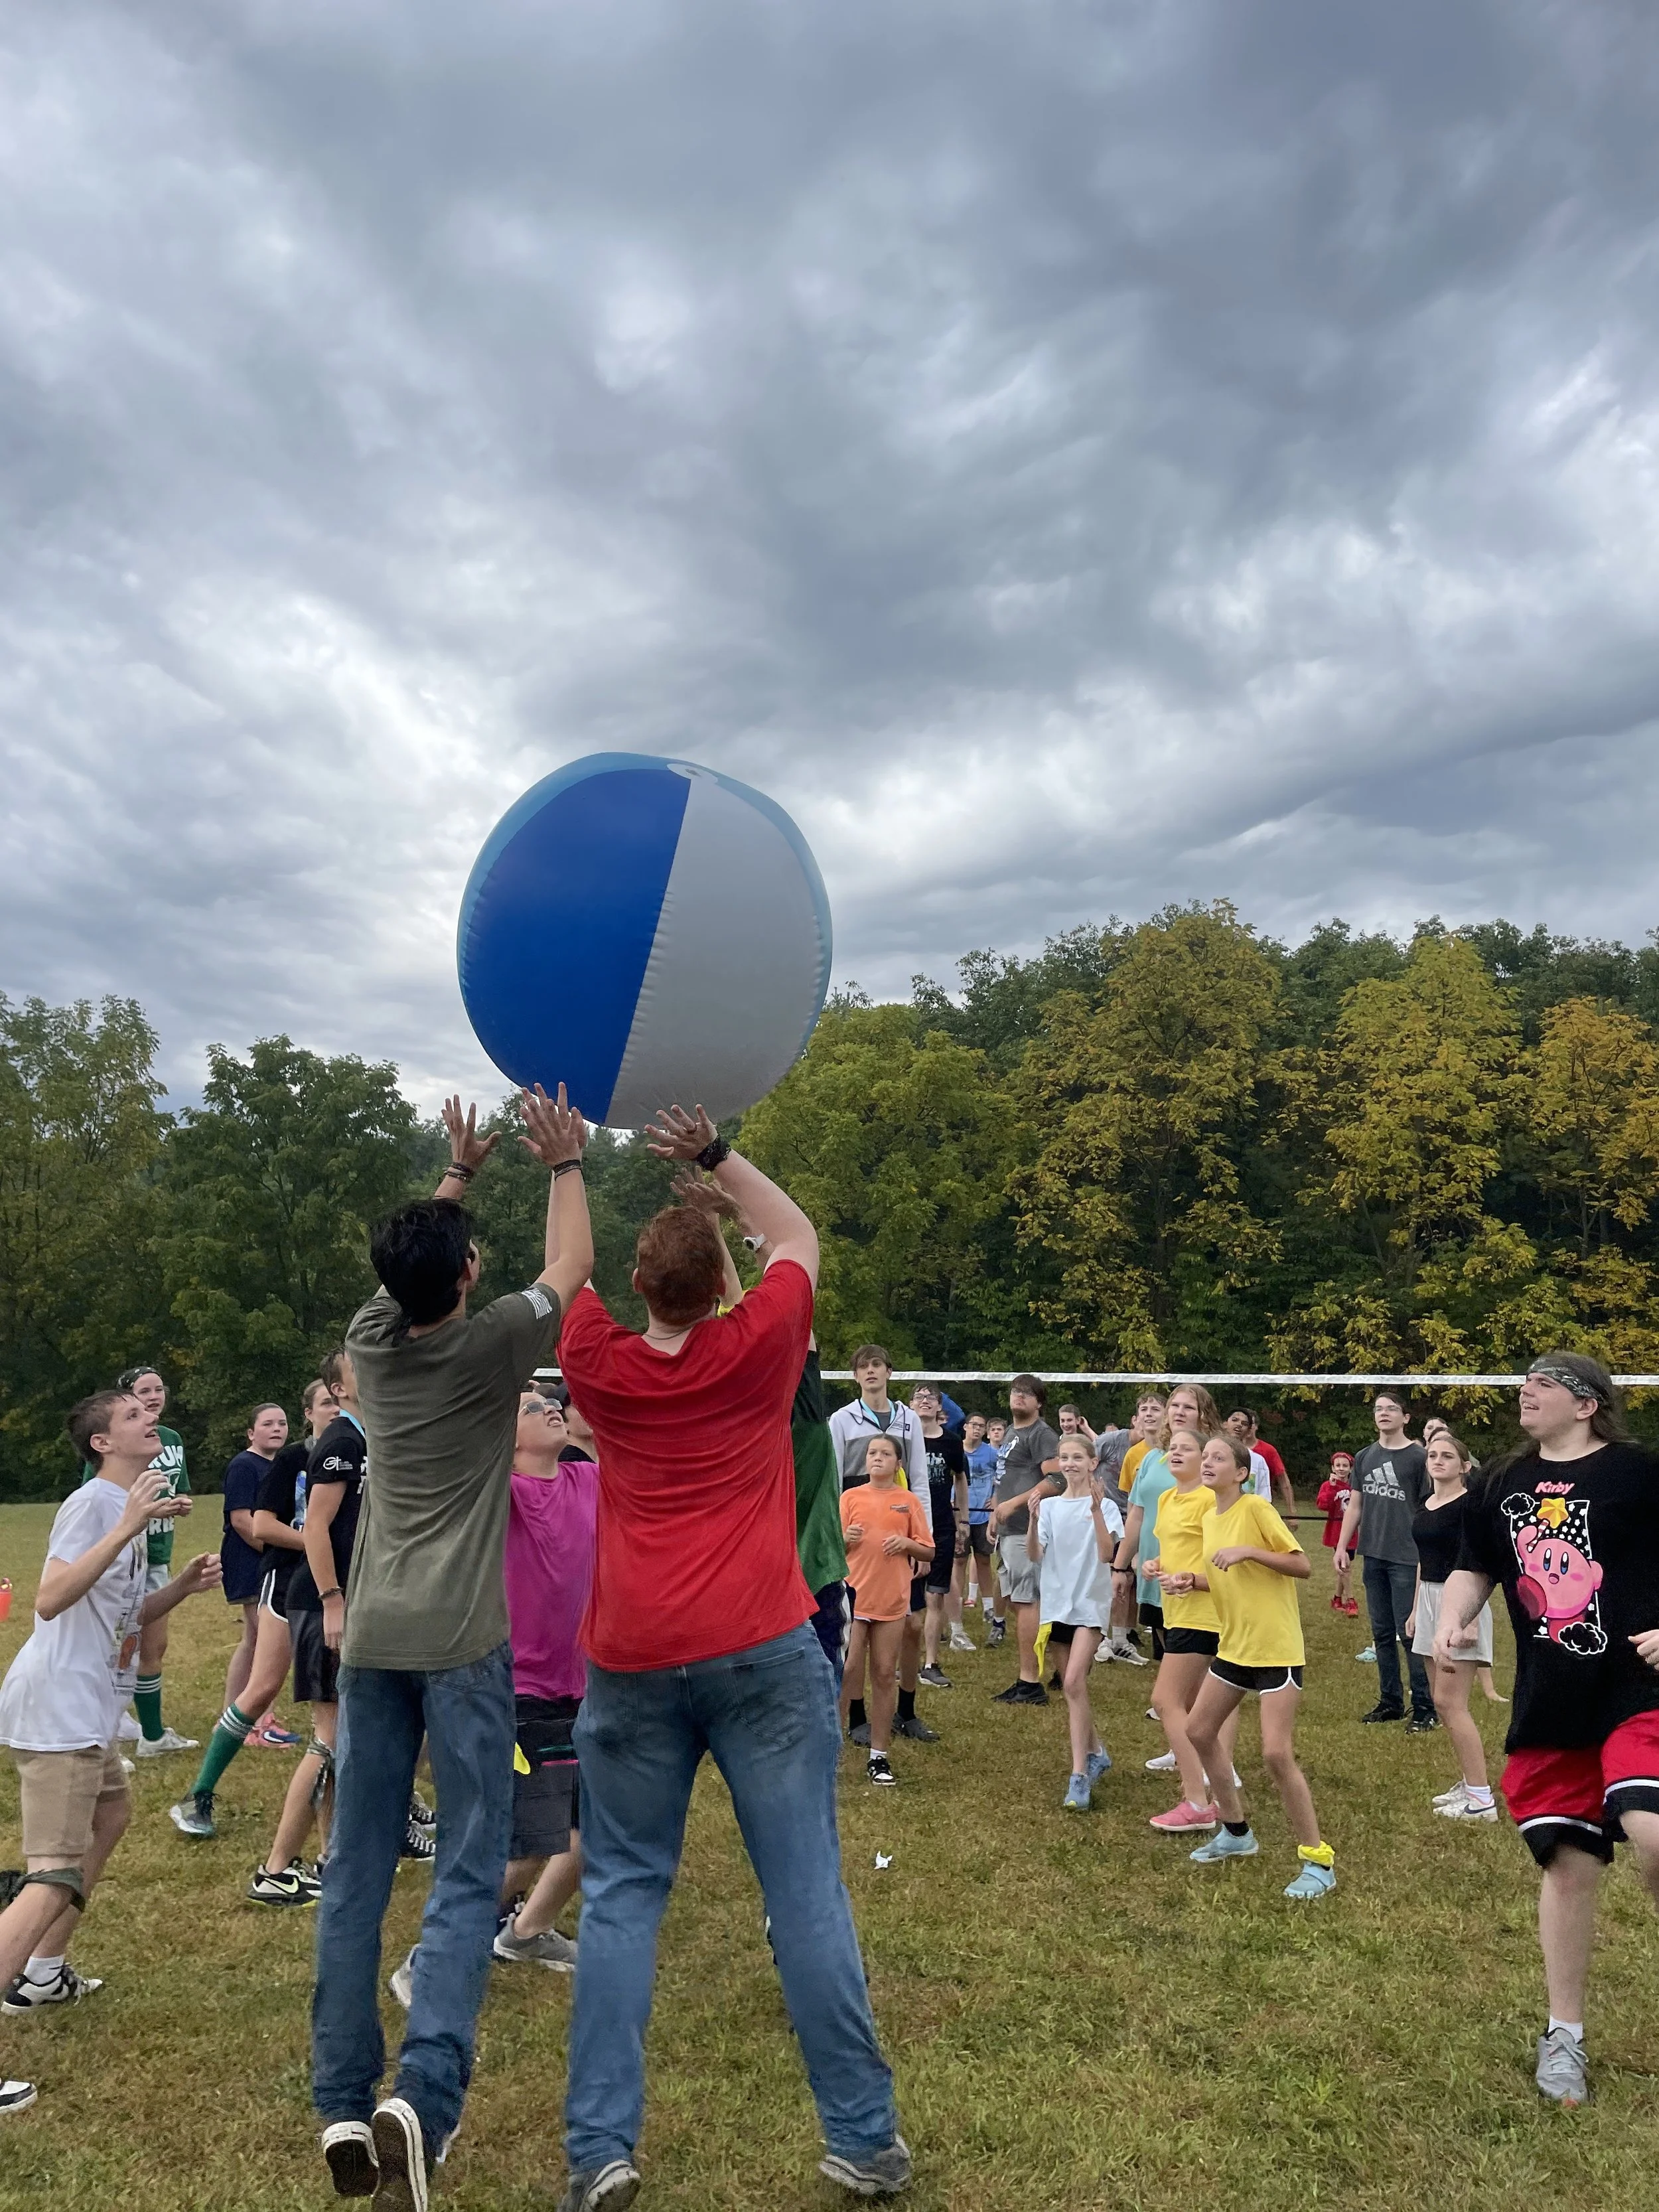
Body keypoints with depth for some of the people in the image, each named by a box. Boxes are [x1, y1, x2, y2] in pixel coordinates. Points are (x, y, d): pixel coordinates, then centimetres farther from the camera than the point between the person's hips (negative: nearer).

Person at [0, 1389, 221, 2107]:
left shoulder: (130, 1507, 14)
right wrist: (128, 1527, -35)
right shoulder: (93, 1503, -16)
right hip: (58, 1713, -11)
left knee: (110, 1816, 27)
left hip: (86, 1711, 11)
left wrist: (183, 1585, 5)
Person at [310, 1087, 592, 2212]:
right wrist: (565, 1164, 17)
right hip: (461, 1640, -5)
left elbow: (412, 1261, 24)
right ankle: (423, 2098, -14)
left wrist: (458, 1176, 33)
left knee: (357, 1867, 10)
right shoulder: (491, 1347, -9)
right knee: (469, 1873, -1)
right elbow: (572, 1265, 6)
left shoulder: (370, 1338, 3)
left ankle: (344, 2104, 16)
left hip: (371, 1637, 5)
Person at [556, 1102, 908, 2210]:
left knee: (623, 1896, 12)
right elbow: (799, 1237, 17)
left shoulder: (597, 1364, 3)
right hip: (763, 1651, -1)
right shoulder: (759, 1346, -1)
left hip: (631, 1661, 2)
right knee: (807, 1893, 5)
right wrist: (718, 1154, 17)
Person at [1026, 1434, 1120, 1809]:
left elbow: (1106, 1553, -18)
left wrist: (1096, 1509, -27)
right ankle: (1096, 1753, 35)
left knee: (1073, 1682, -18)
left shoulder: (1104, 1505, -4)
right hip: (1057, 1602, 5)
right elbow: (1034, 1555, -6)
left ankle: (1079, 1776, -14)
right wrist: (1032, 1521, -23)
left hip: (1090, 1602, -5)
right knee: (1073, 1685, 13)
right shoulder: (1049, 1506, 6)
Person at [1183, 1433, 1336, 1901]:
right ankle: (1236, 1832, 30)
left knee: (1276, 1753, -13)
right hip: (1234, 1646, 9)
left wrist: (1248, 1551, -26)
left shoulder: (1256, 1508, -14)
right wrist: (1191, 1580, 2)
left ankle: (1319, 1861, 2)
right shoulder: (1210, 1518, 9)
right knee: (1199, 1730, 12)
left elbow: (1302, 1565, -16)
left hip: (1276, 1648, -9)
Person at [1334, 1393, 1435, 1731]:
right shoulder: (1365, 1457, 10)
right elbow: (1355, 1505, 14)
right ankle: (1390, 1702, 21)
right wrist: (1342, 1546, 8)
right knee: (1382, 1633, 11)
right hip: (1374, 1556, 6)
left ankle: (1424, 1708, 5)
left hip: (1406, 1558, -5)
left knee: (1410, 1633, -4)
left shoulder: (1418, 1457, -5)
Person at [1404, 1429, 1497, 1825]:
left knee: (1449, 1701, -9)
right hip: (1429, 1601, 8)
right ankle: (1470, 1780, 22)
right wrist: (1416, 1609, 20)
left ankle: (1481, 1799, -2)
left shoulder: (1468, 1504, -13)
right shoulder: (1426, 1504, 11)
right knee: (1443, 1701, 11)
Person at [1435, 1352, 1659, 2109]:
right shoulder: (1500, 1484, 11)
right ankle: (1563, 2036, 28)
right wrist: (1452, 1620, 2)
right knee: (1569, 1864, 10)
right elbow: (1474, 1568, 19)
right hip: (1549, 1706, 4)